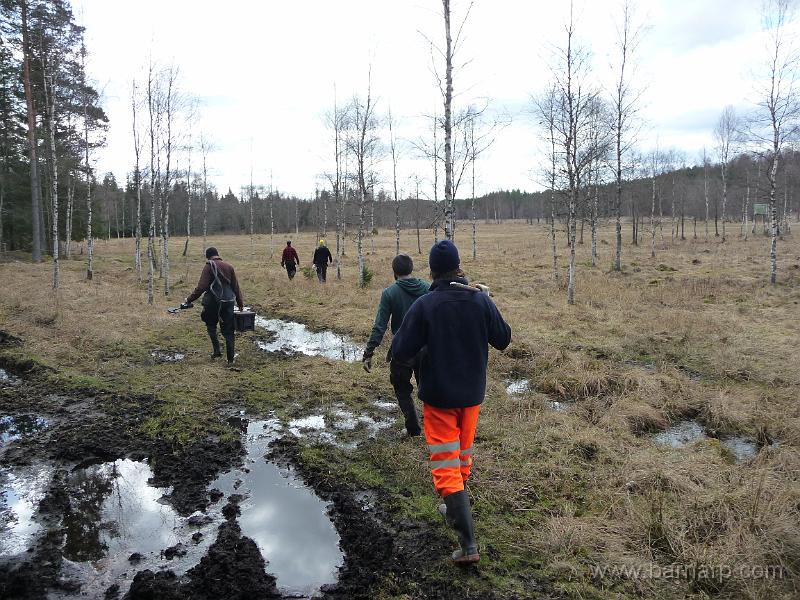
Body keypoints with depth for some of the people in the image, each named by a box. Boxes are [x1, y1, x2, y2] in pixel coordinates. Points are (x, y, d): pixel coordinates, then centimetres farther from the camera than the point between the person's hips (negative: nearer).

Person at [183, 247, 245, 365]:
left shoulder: (209, 267, -7)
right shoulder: (229, 266, 8)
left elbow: (201, 287, -14)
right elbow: (236, 287, 9)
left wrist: (189, 299, -6)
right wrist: (240, 303, 15)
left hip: (213, 302, -4)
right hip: (228, 302, 4)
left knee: (211, 326, 20)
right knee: (228, 331, 7)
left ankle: (216, 351, 10)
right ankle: (230, 359, 6)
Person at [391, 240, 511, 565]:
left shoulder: (424, 306, -18)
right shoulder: (481, 300, -8)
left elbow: (400, 352, -17)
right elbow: (503, 340, 4)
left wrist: (406, 330, 3)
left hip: (439, 396, -4)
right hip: (472, 393, 4)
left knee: (446, 466, 1)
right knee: (464, 453, 25)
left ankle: (468, 544, -2)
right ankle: (455, 508, 46)